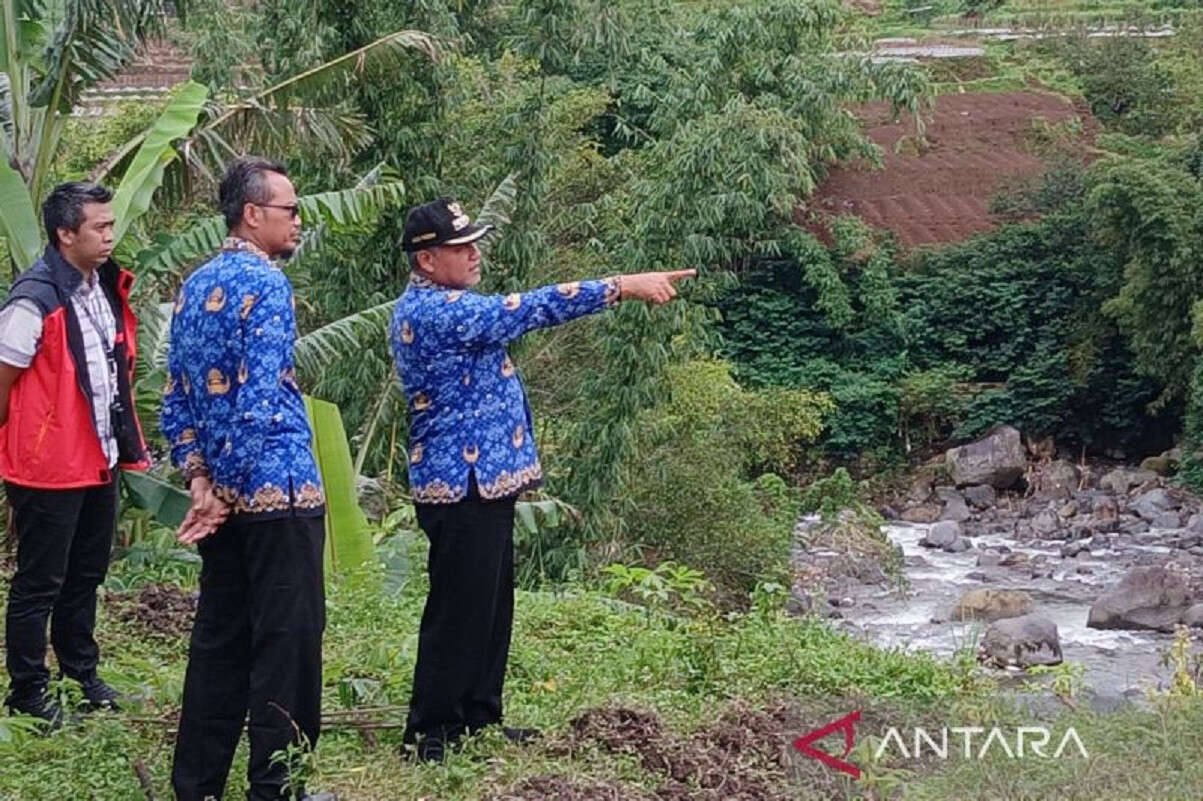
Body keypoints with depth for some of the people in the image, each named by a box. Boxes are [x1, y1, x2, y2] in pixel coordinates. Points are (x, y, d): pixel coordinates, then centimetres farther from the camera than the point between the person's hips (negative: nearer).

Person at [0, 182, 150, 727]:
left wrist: (124, 441, 14)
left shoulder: (107, 288, 7)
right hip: (49, 468, -8)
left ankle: (82, 672, 33)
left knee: (86, 575, 19)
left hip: (100, 461, 8)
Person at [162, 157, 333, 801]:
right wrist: (228, 493, -14)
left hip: (221, 491, 8)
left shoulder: (195, 286, 13)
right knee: (288, 638, -1)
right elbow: (260, 401, -20)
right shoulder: (265, 284, -13)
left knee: (219, 637, 13)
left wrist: (201, 483, 6)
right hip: (276, 491, -8)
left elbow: (176, 404, 12)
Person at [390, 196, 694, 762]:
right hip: (462, 483, -11)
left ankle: (478, 719, 24)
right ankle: (430, 733, 4)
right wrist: (622, 286, -26)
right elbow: (527, 309, -26)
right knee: (460, 610, -4)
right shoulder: (430, 311, -20)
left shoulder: (444, 305, 15)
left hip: (483, 481, 11)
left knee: (492, 606, 15)